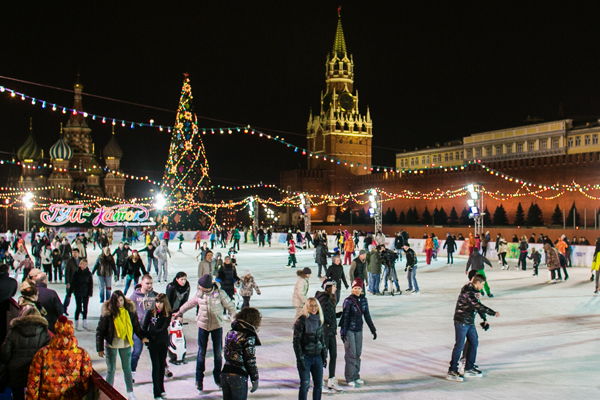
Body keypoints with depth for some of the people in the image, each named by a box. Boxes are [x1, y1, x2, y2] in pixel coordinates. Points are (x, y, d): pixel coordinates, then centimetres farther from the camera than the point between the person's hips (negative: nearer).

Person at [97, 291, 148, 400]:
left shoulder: (130, 310, -7)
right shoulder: (107, 312, -14)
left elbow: (136, 325, 2)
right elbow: (100, 331, -9)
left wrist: (142, 337, -11)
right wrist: (100, 348, -9)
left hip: (126, 344, 2)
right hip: (111, 344, -2)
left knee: (127, 368, 13)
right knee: (111, 369, 9)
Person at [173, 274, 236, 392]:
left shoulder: (220, 294, -14)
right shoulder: (199, 294, -6)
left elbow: (230, 306, -3)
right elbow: (190, 303, 13)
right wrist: (179, 312, 25)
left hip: (217, 326, -1)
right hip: (203, 325, 1)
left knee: (218, 353, 5)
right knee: (201, 352, 3)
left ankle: (218, 377, 23)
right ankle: (199, 379, 15)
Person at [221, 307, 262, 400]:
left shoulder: (231, 332, 10)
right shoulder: (249, 336, -12)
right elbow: (250, 360, -12)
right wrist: (255, 379, -4)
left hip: (224, 372, 7)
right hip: (238, 376, -7)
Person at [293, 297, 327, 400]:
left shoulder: (319, 320, 8)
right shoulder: (302, 320, -11)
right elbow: (296, 341, -12)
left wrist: (324, 356, 14)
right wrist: (300, 359, -15)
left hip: (317, 357, 6)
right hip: (305, 357, -6)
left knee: (319, 384, 9)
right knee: (305, 385, -2)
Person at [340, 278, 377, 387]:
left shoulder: (363, 300, 4)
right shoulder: (348, 301, -12)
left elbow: (367, 316, 11)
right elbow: (345, 316, -11)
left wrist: (373, 330, 13)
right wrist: (343, 332, -13)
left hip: (359, 330, 5)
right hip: (349, 330, -5)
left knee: (358, 353, 9)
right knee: (351, 354, -4)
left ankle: (356, 376, 21)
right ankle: (350, 378, 5)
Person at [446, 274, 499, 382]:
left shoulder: (473, 291, 12)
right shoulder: (467, 292, -21)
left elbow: (479, 306, 22)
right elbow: (479, 306, -28)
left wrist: (484, 319, 26)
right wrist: (493, 313, -23)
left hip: (470, 322, 10)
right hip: (461, 322, -10)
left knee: (474, 343, 13)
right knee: (459, 345, -7)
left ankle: (469, 368, 24)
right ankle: (452, 372, -2)